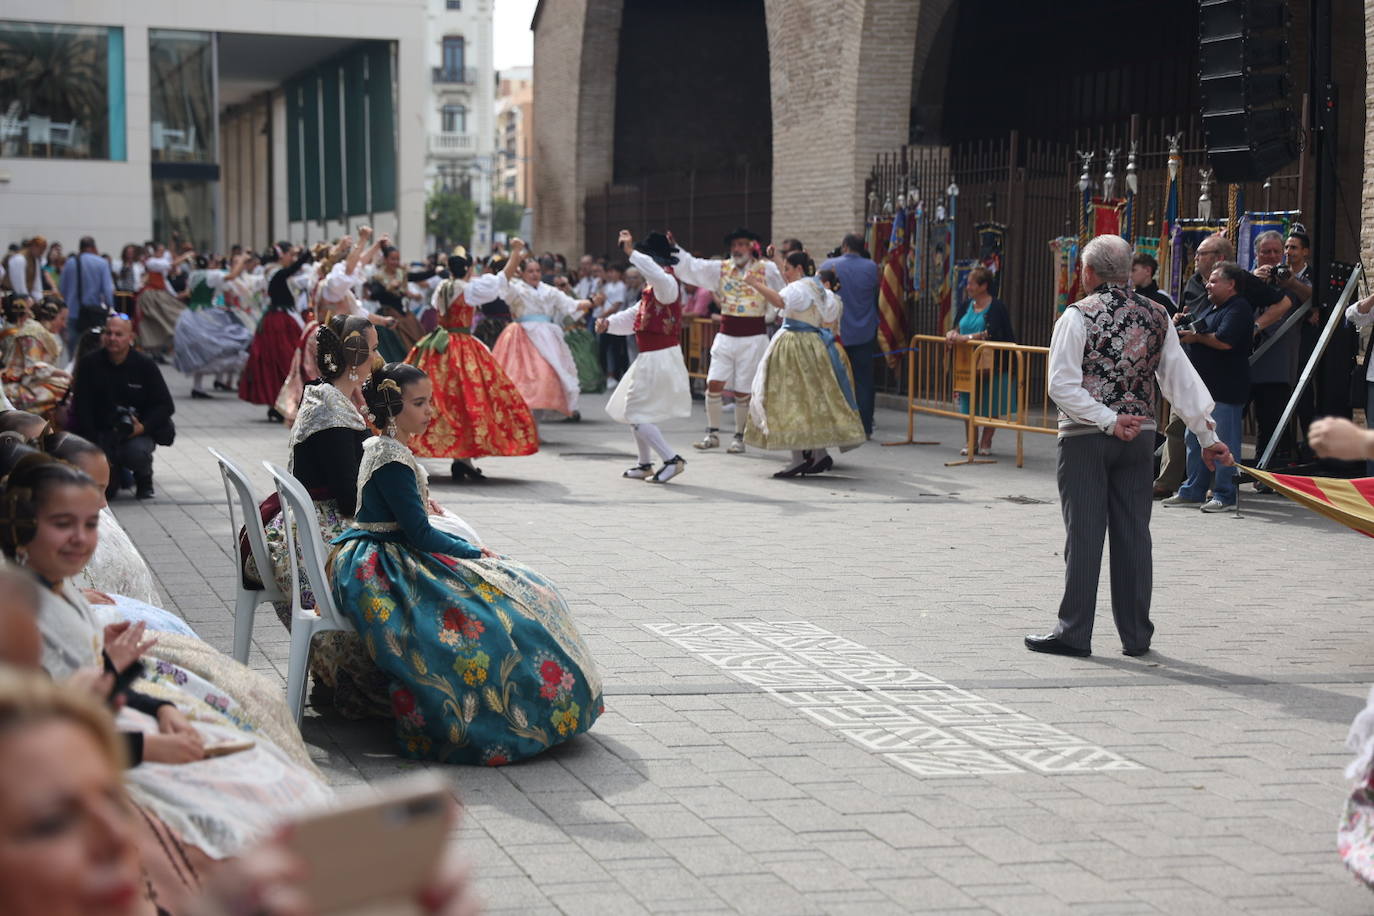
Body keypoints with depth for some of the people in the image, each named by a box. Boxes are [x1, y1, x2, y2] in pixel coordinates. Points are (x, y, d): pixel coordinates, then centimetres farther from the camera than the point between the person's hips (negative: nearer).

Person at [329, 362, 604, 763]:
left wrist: (470, 549, 9)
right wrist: (476, 554, -7)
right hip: (384, 571, -10)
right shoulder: (393, 461, -19)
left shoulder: (379, 448, 13)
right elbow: (420, 534, -20)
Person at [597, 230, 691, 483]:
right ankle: (645, 465, 29)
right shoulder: (652, 291, 16)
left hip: (660, 358, -11)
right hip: (649, 358, 11)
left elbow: (657, 274, -41)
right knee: (635, 412, 20)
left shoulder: (667, 285, -16)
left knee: (637, 415, -8)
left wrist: (631, 252, -42)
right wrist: (608, 323, 1)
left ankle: (672, 459, -8)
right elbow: (632, 317, 18)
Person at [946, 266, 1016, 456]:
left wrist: (967, 337, -28)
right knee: (968, 404, 7)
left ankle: (986, 442, 12)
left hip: (990, 364, -6)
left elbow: (991, 333, -21)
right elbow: (957, 327, 10)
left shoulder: (997, 307, -9)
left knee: (990, 405, 1)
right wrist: (952, 333, -13)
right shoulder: (966, 305, 12)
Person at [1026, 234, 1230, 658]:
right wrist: (1207, 435, 10)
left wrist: (1108, 420, -13)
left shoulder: (1078, 316, -7)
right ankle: (1136, 635, 12)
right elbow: (1181, 379, 7)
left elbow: (1062, 385, -15)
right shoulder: (1156, 316, 6)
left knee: (1084, 533, -1)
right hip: (1140, 436, 4)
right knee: (1133, 533, 8)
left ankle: (1074, 633, 3)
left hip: (1085, 437, -4)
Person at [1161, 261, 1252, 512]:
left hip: (1225, 390, -10)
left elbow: (1224, 341, -24)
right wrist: (1182, 327, 4)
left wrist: (1195, 337, -11)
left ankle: (1225, 496, 0)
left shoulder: (1238, 309, -11)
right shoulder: (1211, 309, 21)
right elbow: (1198, 332, 25)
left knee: (1223, 444, -5)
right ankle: (1193, 491, 20)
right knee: (1195, 441, 13)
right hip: (1202, 387, 10)